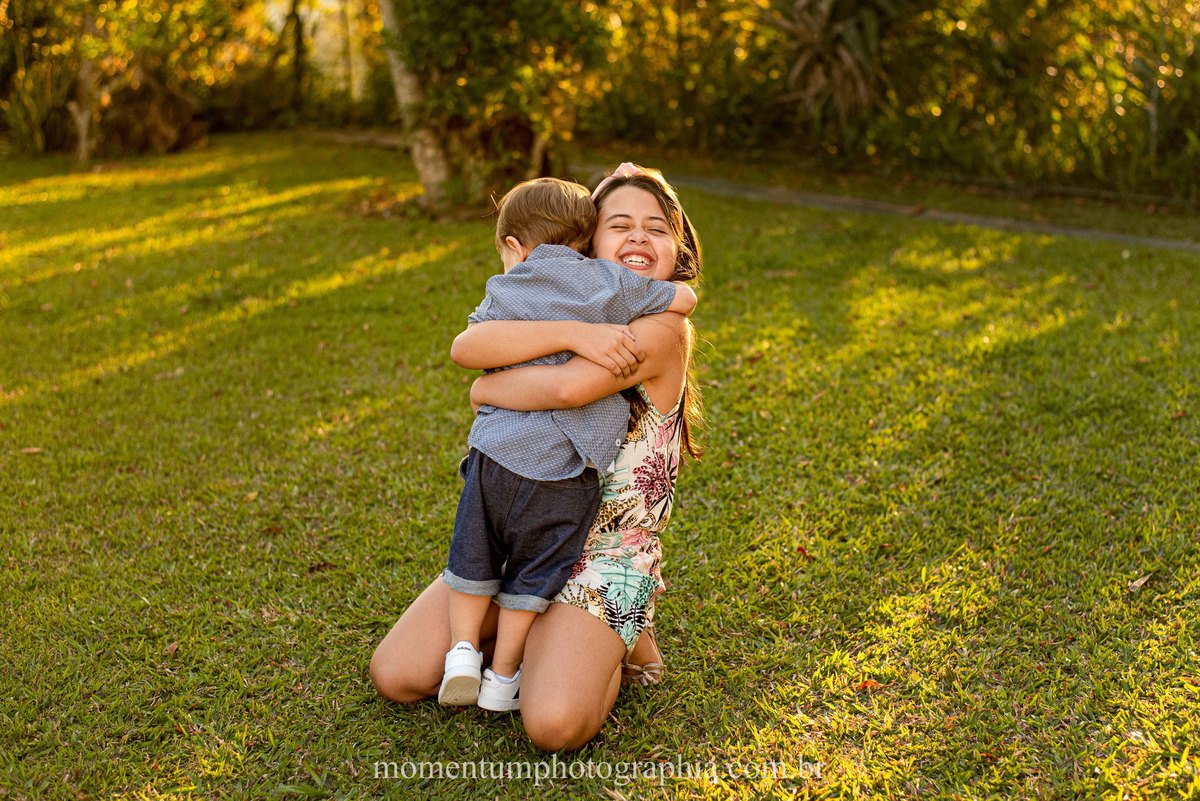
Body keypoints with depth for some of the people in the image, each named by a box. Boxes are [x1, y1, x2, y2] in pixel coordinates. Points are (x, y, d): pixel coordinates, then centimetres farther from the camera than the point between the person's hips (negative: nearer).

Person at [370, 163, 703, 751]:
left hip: (603, 555, -5)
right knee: (394, 676, -4)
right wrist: (573, 333, -29)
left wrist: (486, 389, -11)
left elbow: (566, 387, -31)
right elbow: (465, 347, -16)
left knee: (555, 724, -26)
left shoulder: (664, 328, -13)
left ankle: (616, 645, 6)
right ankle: (524, 633, 19)